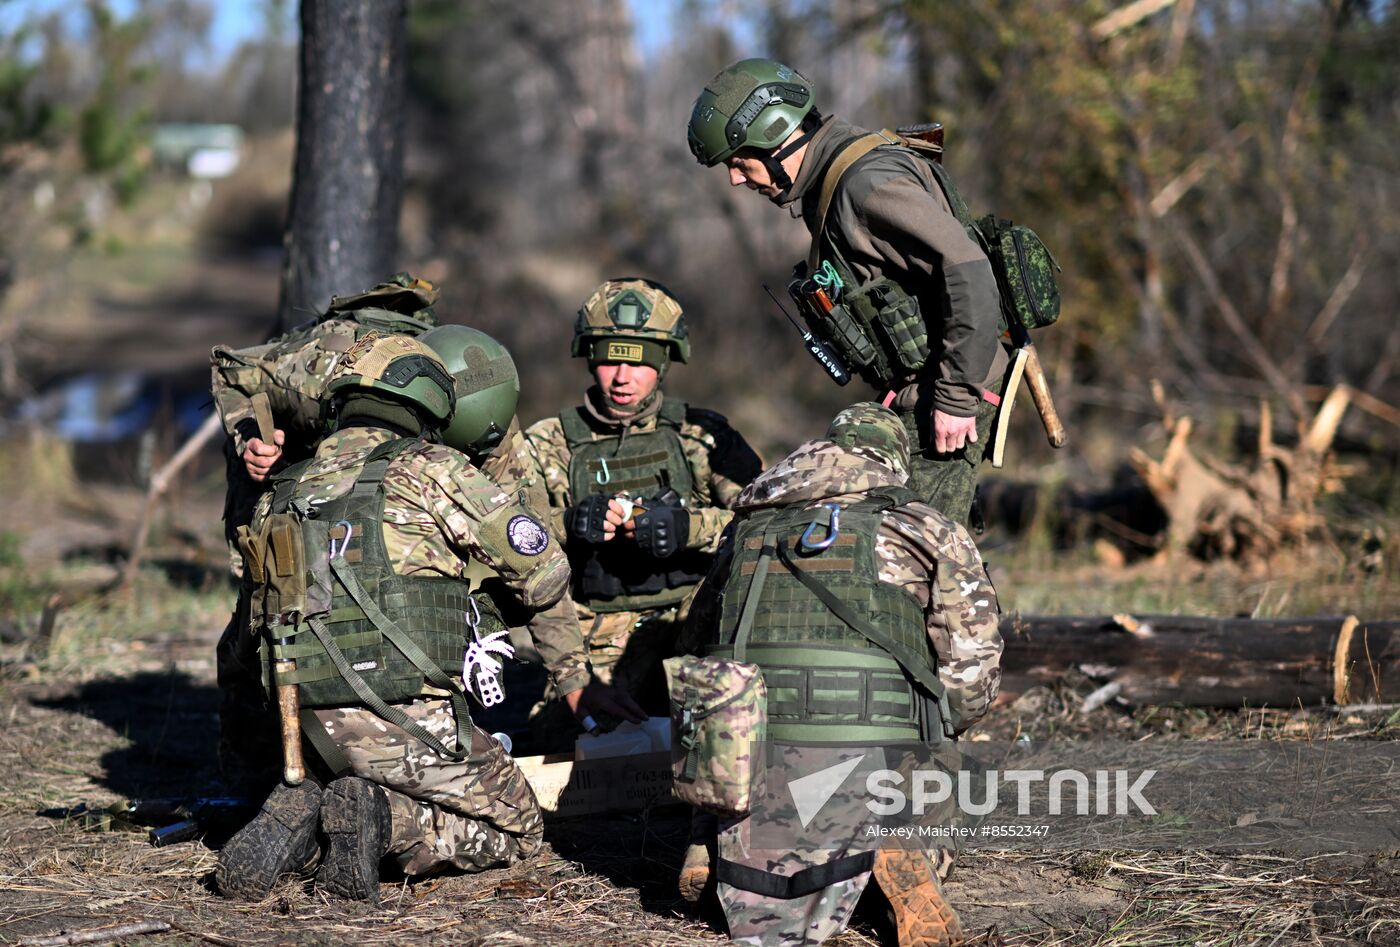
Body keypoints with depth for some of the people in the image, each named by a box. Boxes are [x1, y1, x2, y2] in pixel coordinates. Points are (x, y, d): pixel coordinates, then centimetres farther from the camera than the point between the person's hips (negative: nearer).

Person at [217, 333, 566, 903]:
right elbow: (545, 574, -1)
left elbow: (261, 618, 19)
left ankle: (301, 821, 0)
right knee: (517, 829, 14)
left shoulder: (281, 496, 13)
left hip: (320, 727, 6)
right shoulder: (432, 471, -4)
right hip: (409, 719, -6)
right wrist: (494, 606, 21)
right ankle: (384, 819, -11)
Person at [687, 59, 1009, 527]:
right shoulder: (828, 184, 13)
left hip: (940, 403, -10)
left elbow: (968, 272, -26)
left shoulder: (867, 182, -19)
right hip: (910, 398, 10)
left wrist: (956, 395, -23)